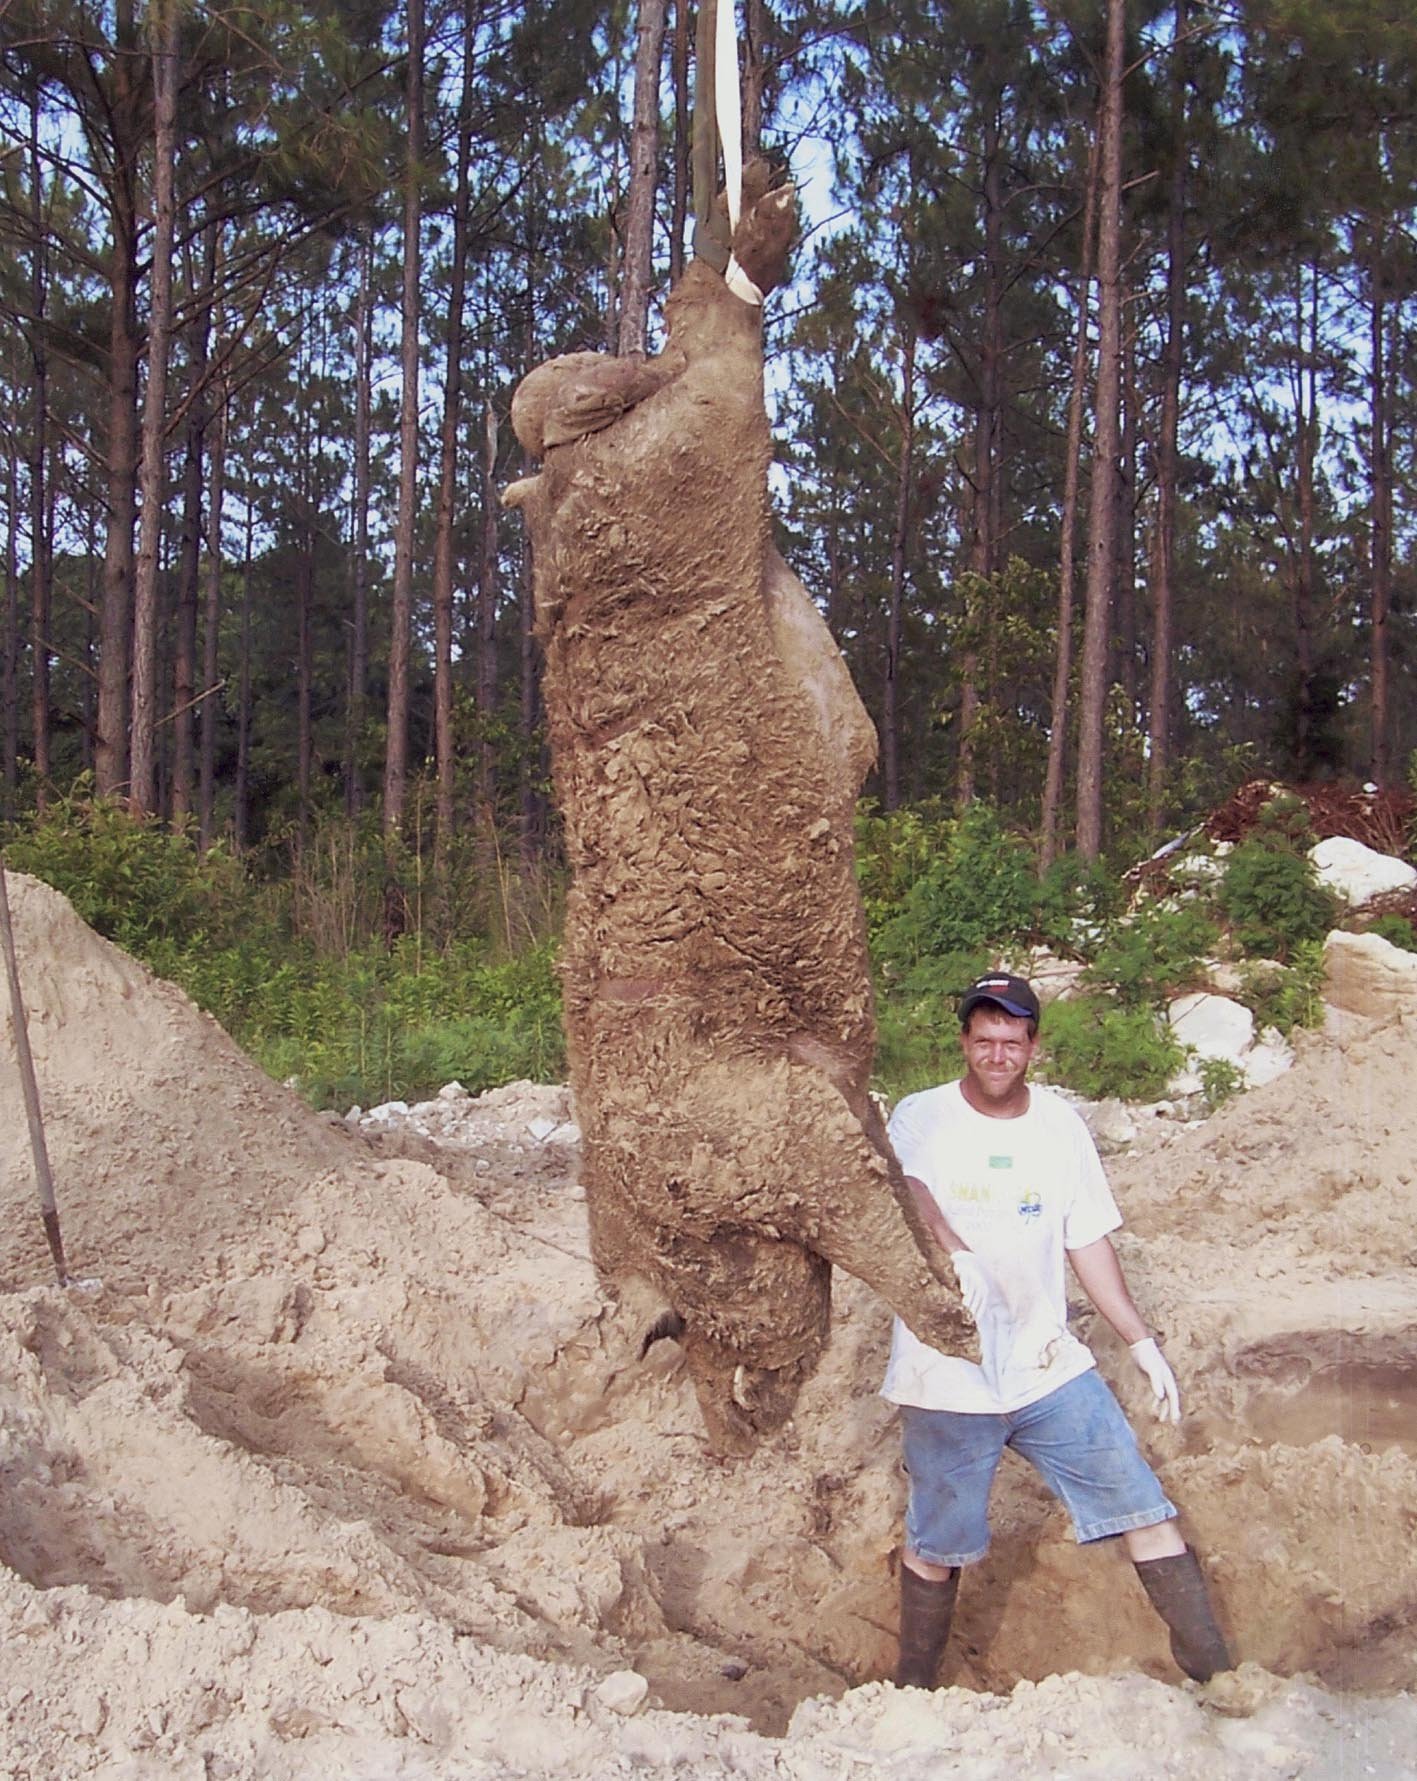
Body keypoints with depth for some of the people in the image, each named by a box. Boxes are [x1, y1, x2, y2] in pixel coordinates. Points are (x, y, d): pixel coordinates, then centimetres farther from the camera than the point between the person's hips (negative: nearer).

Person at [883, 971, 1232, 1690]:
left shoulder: (1061, 1126, 5)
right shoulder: (920, 1119, -8)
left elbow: (1087, 1241, 12)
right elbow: (906, 1191, -29)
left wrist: (1141, 1341, 10)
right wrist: (956, 1254, -48)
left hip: (1053, 1368, 3)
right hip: (947, 1381, -3)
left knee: (1145, 1509, 3)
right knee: (937, 1549, 9)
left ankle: (1216, 1673, 17)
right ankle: (912, 1694, 31)